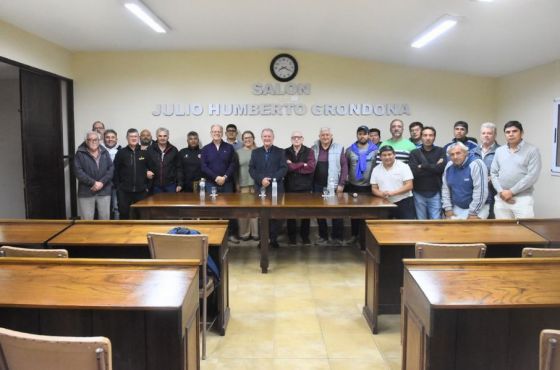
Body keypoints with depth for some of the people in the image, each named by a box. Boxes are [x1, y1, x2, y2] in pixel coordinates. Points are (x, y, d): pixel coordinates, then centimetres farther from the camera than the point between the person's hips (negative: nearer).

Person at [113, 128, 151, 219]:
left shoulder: (144, 152, 4)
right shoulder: (121, 153, 2)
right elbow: (115, 171, 2)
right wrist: (117, 186, -2)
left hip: (141, 190, 1)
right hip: (124, 191, -1)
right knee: (124, 214, 5)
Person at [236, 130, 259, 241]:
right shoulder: (238, 152, 9)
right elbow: (235, 169, 7)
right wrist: (236, 184, 2)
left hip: (256, 184, 0)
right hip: (243, 184, 0)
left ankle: (255, 233, 9)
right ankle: (244, 233, 9)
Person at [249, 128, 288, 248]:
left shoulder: (280, 152, 7)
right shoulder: (255, 152, 12)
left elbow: (284, 168, -3)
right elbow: (251, 169, 4)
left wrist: (272, 179, -15)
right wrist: (261, 179, -12)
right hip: (260, 187, 1)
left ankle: (274, 239, 9)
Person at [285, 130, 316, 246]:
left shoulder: (309, 151, 3)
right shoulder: (285, 152, 5)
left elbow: (311, 167, -13)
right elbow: (285, 167, -12)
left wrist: (293, 166, -10)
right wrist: (302, 165, -14)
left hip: (306, 187, 0)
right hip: (290, 188, 0)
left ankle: (305, 237, 20)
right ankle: (292, 237, 18)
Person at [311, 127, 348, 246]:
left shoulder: (339, 148, -2)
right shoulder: (314, 148, 5)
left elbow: (344, 166, -4)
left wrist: (341, 184, -9)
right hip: (318, 185, 3)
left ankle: (337, 237, 14)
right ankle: (323, 236, 20)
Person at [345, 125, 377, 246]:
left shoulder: (375, 150, -4)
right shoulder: (350, 150, 2)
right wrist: (343, 183, 4)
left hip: (368, 187, -2)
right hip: (353, 186, 2)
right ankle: (354, 235, 23)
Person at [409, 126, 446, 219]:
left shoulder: (440, 151, 6)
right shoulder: (414, 153, 5)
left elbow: (442, 168, -12)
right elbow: (414, 171, -10)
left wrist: (423, 166, -7)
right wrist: (434, 167, -9)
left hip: (435, 193, 0)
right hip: (419, 193, 0)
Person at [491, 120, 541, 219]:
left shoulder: (532, 150, -2)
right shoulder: (499, 151, 12)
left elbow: (532, 176, -11)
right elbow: (493, 173, 9)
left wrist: (512, 191, -13)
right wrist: (501, 191, -6)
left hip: (523, 198, -4)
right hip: (501, 198, 4)